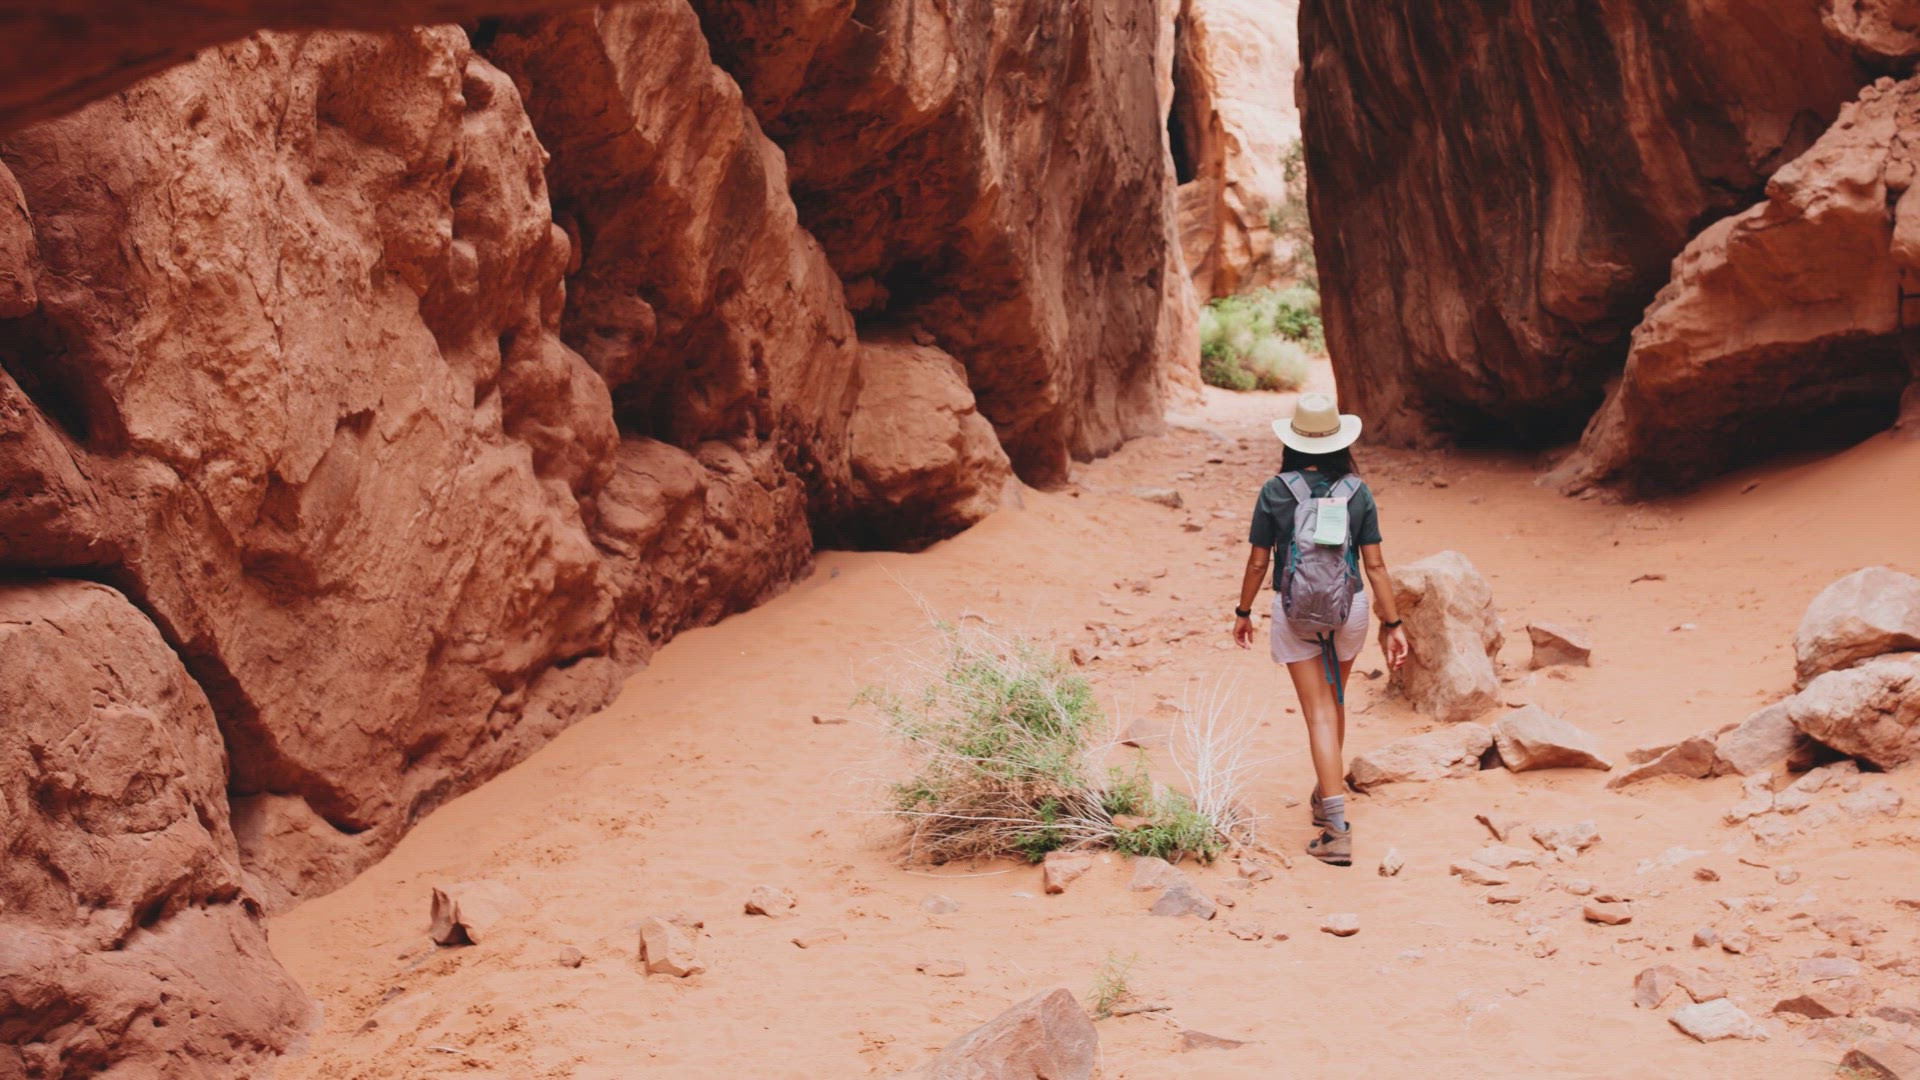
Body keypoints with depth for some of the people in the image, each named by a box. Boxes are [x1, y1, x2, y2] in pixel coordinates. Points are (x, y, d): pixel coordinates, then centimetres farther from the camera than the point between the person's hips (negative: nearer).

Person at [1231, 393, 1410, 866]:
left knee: (1319, 713, -2)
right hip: (1349, 612, 2)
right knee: (1334, 703, 23)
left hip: (1294, 614, -2)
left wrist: (1243, 612, 10)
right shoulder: (1357, 492, -5)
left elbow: (1257, 561, -4)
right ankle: (1325, 797, 41)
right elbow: (1376, 564, -4)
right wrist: (1393, 623, 3)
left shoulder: (1275, 492, -9)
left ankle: (1337, 828, -9)